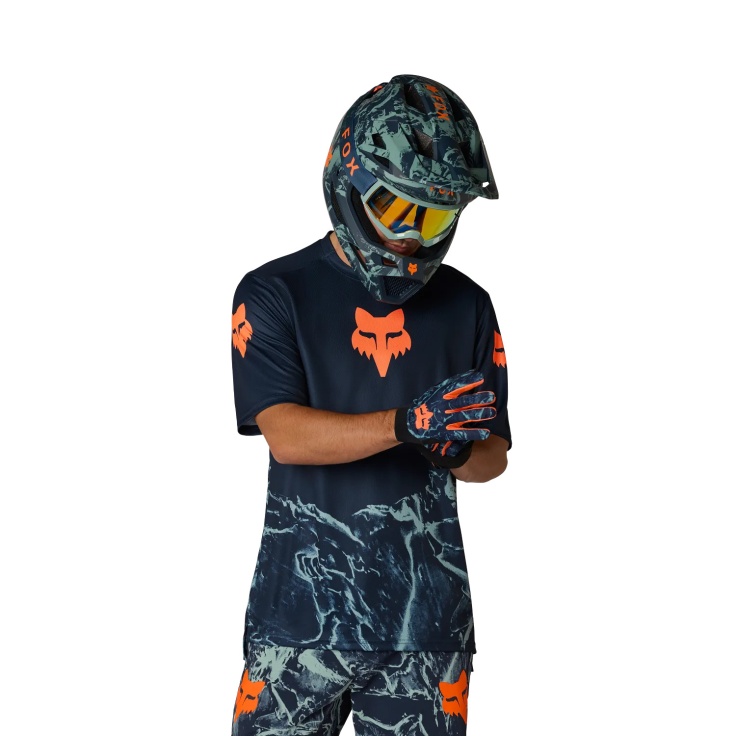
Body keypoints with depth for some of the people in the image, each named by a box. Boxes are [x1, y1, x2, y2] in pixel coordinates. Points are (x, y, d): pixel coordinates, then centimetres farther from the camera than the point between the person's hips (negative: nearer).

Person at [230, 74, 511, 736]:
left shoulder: (467, 307, 10)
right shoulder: (275, 295, 0)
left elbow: (493, 457, 10)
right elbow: (286, 435, -12)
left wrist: (457, 450, -14)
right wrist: (407, 424, -25)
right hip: (302, 614, -2)